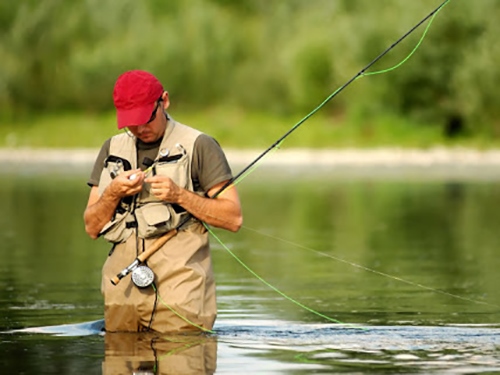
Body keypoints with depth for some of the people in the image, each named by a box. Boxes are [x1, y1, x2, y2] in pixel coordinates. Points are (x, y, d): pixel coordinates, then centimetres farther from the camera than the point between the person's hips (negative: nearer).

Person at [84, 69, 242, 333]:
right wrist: (113, 194, -5)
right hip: (123, 284, 4)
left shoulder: (199, 146, 2)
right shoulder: (113, 149, 17)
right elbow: (92, 228, 14)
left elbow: (233, 218, -2)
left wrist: (179, 195, -13)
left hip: (178, 284, -4)